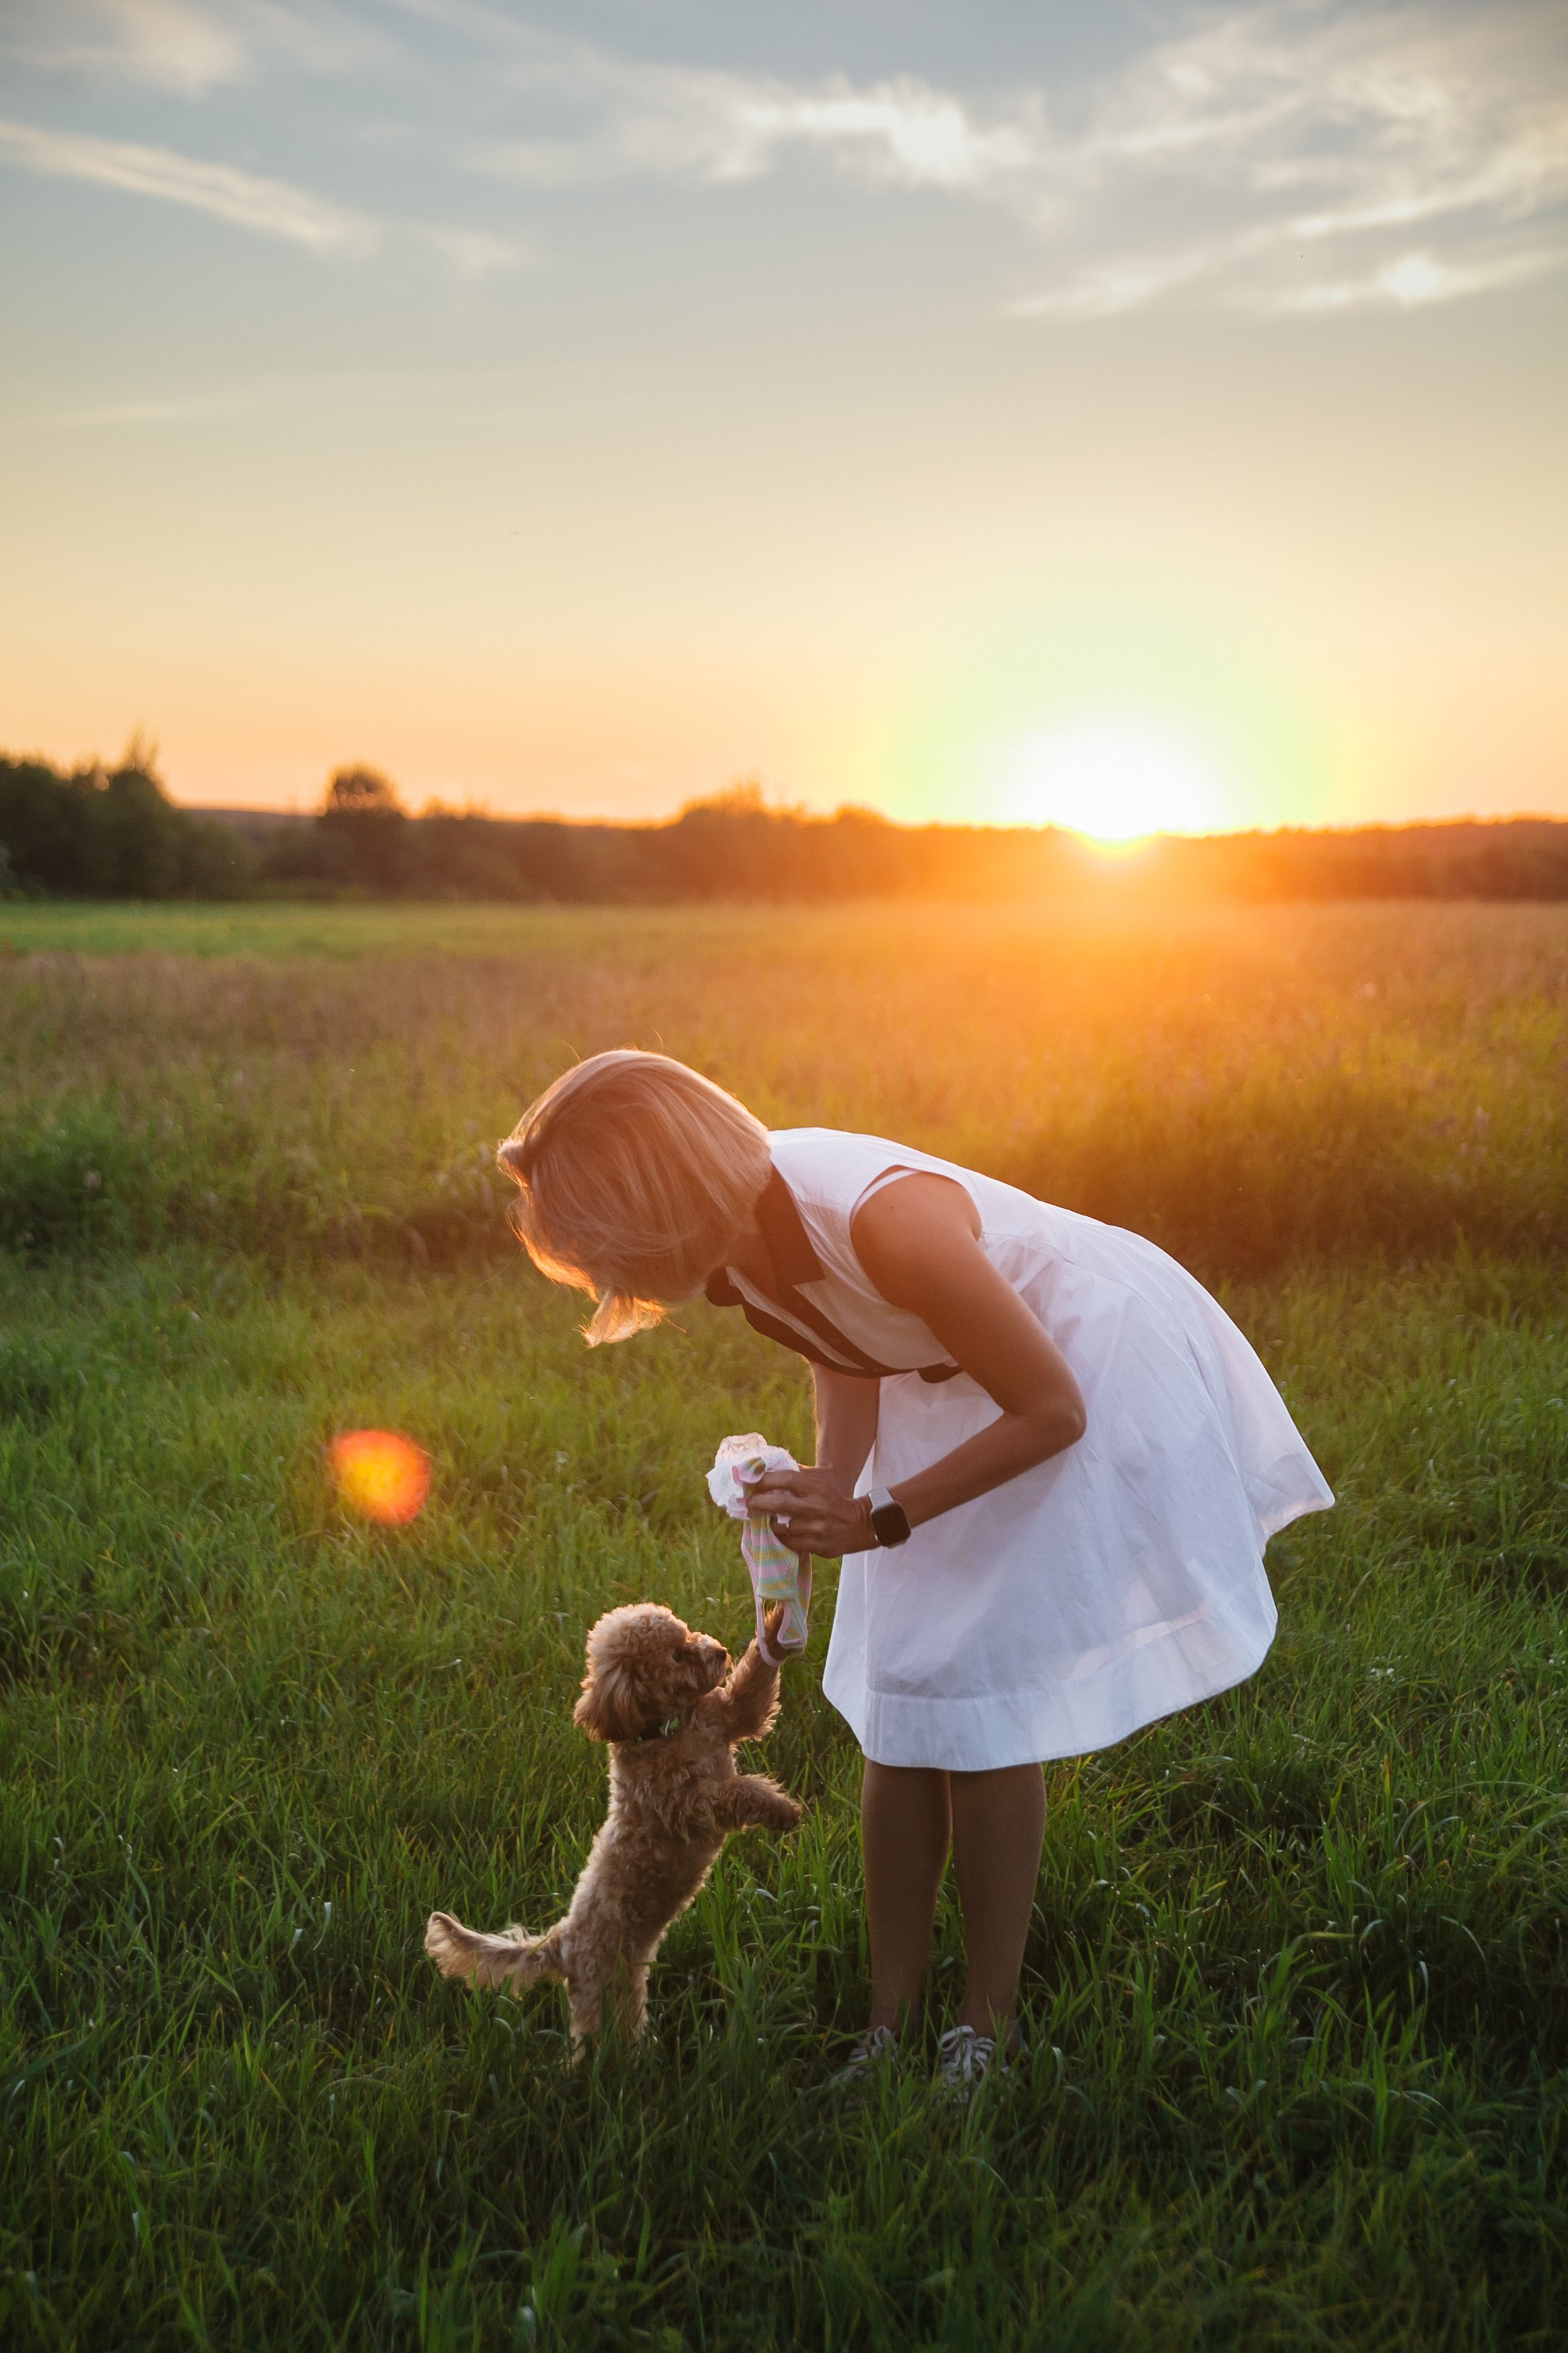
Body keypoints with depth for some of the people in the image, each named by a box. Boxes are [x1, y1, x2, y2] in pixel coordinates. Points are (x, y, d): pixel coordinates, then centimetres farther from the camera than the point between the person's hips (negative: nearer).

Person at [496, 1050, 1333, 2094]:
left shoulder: (886, 1221, -38)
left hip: (1094, 1370, -7)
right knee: (900, 1699, 4)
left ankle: (991, 2023, 9)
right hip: (948, 1383, 7)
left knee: (979, 1697, -8)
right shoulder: (737, 1228, -14)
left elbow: (1054, 1411, -26)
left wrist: (881, 1520, -23)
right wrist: (829, 1495, -5)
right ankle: (890, 2021, 15)